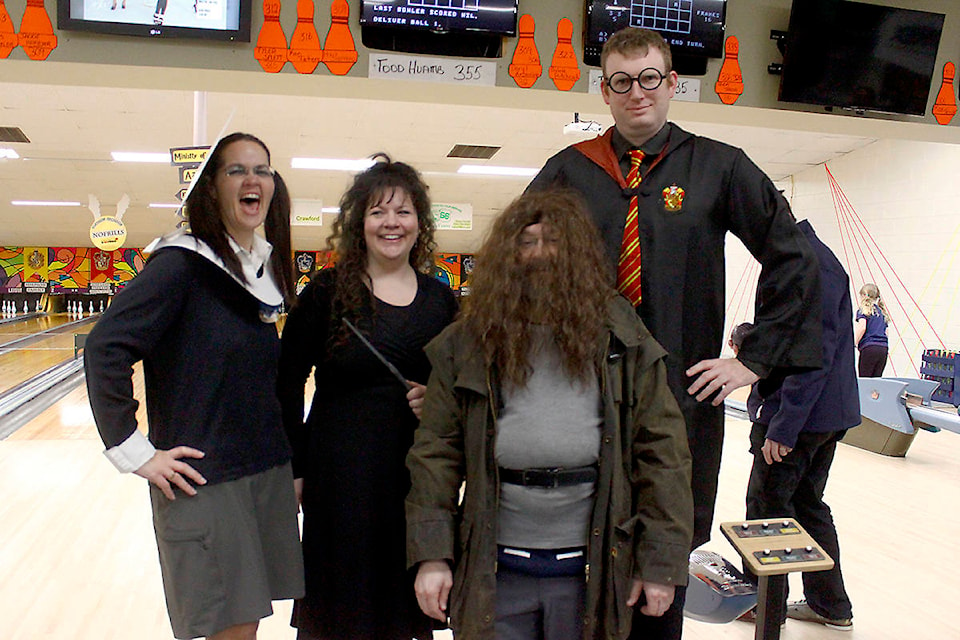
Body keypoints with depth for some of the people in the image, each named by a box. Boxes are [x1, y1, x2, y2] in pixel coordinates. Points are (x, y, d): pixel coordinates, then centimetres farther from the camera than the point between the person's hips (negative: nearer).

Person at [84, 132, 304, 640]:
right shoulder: (183, 263, -13)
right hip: (203, 478, -7)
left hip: (267, 471, 7)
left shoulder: (263, 265, 9)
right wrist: (134, 452, -18)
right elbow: (105, 350, -20)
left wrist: (295, 463, 14)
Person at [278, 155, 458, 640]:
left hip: (420, 471, 3)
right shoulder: (328, 291, -6)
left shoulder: (440, 299, 4)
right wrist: (294, 469, -5)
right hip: (342, 472, -3)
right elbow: (288, 381, -3)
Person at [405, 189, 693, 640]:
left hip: (591, 570, 0)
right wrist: (431, 553, -6)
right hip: (494, 570, 1)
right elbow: (436, 450, -2)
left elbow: (662, 449, -2)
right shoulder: (469, 342, 0)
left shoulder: (621, 341, -1)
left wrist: (660, 561, -4)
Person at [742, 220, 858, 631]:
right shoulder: (807, 257, 12)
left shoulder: (811, 263, -20)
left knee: (767, 504, 3)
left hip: (802, 416, -10)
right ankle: (830, 605, 29)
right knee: (807, 503, 18)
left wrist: (783, 426, -24)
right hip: (827, 415, 10)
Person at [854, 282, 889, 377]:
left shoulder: (863, 309, 2)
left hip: (869, 348, -6)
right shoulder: (882, 311, 21)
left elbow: (862, 327, -12)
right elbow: (885, 332, 18)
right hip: (884, 348, 6)